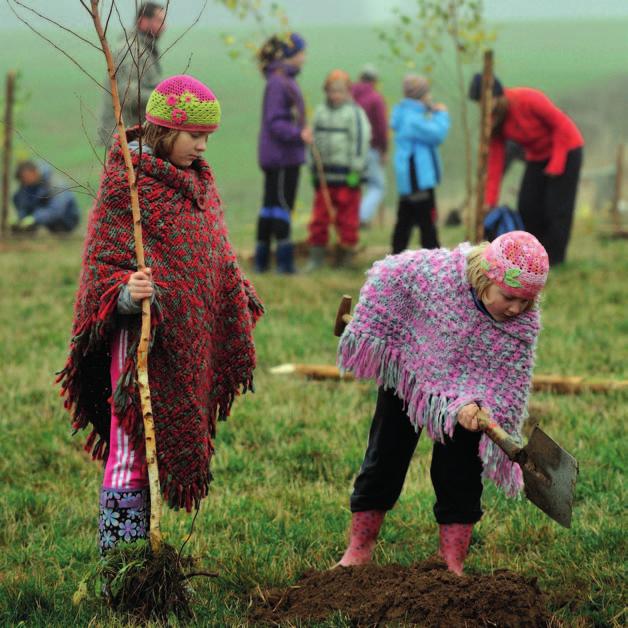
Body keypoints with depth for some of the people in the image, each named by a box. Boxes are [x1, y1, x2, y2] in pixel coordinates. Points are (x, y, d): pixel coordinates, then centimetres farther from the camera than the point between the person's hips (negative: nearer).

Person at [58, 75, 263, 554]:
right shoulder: (125, 183, -11)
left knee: (168, 446, 10)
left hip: (189, 340, 8)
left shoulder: (198, 180, 14)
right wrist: (127, 293, -32)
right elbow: (103, 265, -13)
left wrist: (241, 303, 26)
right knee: (132, 445, -9)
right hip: (143, 334, -8)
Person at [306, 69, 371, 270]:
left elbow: (361, 142, -9)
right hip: (324, 175, 5)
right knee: (319, 218, 4)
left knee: (347, 217, 0)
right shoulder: (320, 112, 13)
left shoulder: (355, 113, -4)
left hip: (346, 176, -5)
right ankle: (316, 257, 8)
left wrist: (355, 171, -13)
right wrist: (313, 170, 15)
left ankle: (345, 257, 8)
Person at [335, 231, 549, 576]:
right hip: (409, 371, 0)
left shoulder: (525, 321, -28)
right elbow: (389, 272, -16)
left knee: (459, 476, -1)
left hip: (467, 392, 0)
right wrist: (369, 328, -10)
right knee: (384, 460, 6)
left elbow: (508, 378, -24)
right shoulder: (437, 271, -34)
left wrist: (471, 405, -43)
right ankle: (359, 549, 18)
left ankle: (452, 564, 10)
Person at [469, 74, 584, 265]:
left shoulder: (528, 99, -28)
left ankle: (554, 262, -4)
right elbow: (495, 161, -6)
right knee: (527, 207, -2)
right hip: (537, 156, 7)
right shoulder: (494, 121, -8)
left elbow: (562, 124, -22)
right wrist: (489, 200, -9)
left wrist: (555, 165, -20)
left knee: (556, 208, -10)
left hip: (565, 150, -6)